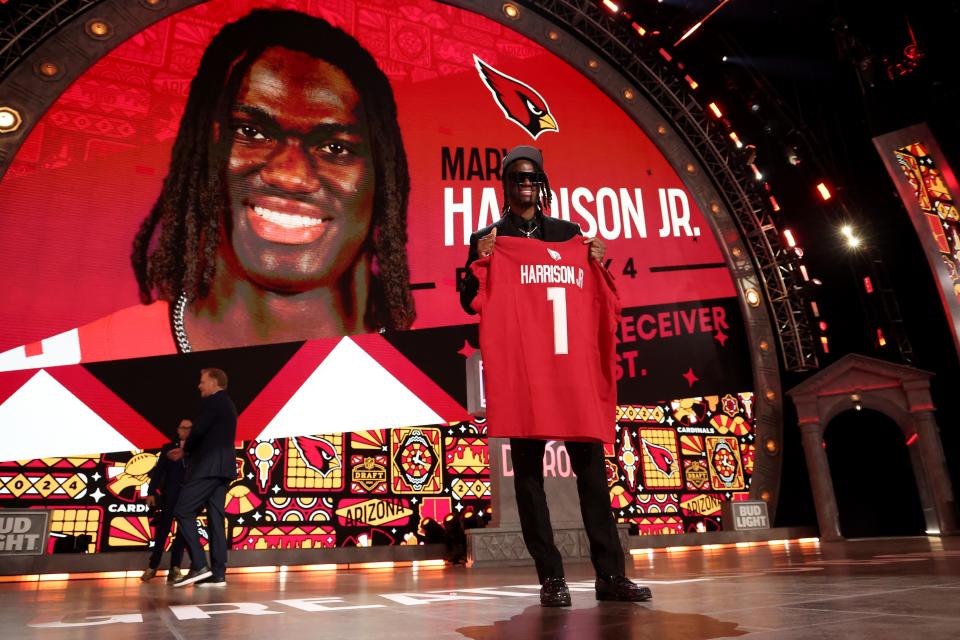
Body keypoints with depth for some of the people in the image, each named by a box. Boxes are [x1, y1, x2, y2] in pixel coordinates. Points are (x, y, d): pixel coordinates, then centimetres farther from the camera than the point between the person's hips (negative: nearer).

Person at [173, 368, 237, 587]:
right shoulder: (228, 405, 23)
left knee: (183, 512, -6)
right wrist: (188, 451, 22)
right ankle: (218, 574, 2)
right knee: (215, 517, 5)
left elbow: (198, 430, -16)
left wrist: (186, 449, 4)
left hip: (208, 467, -9)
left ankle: (199, 565, -12)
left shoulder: (212, 401, -6)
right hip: (222, 467, 9)